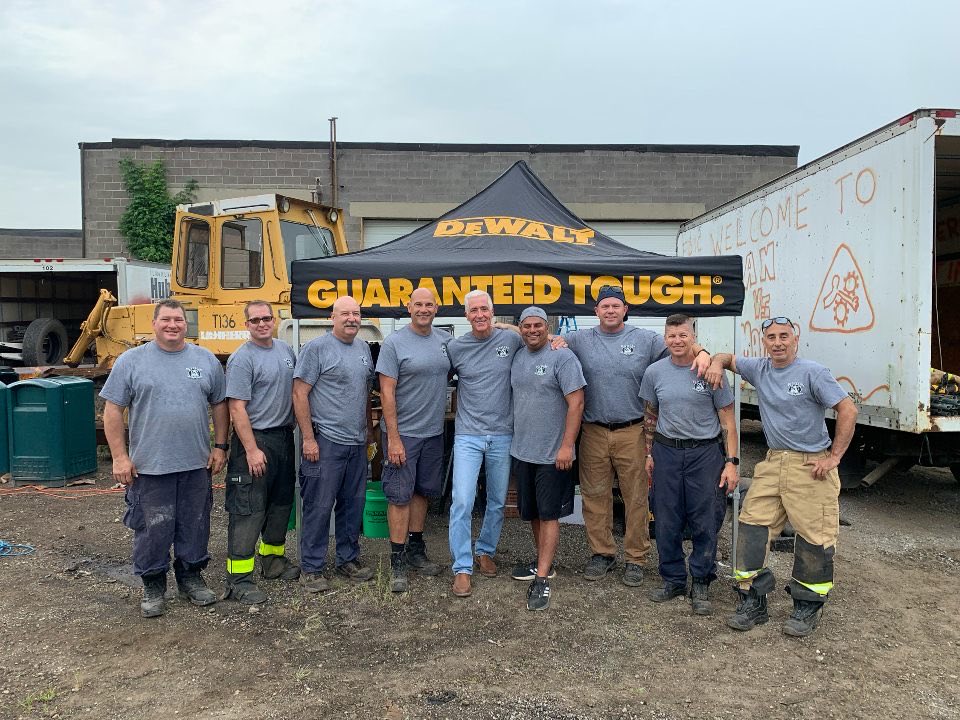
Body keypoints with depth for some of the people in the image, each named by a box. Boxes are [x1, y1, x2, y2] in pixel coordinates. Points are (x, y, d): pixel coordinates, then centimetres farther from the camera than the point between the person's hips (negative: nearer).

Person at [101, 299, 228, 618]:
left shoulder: (206, 360, 5)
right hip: (149, 466, -2)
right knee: (153, 530, 6)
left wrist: (220, 446, 4)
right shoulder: (131, 360, -2)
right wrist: (119, 456, -7)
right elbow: (112, 410, -2)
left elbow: (219, 405, 10)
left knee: (195, 526, 13)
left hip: (197, 464, 3)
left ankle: (191, 578, 30)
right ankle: (153, 586, 23)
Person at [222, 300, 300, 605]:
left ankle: (272, 559, 33)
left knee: (281, 502, 17)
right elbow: (237, 408, -18)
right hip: (255, 440, -8)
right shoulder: (242, 359, -14)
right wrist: (252, 449, -22)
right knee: (248, 510, -6)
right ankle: (239, 579, 0)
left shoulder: (286, 350, 9)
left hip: (284, 437, 8)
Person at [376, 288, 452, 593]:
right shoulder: (395, 343, -10)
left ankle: (415, 550, 29)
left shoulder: (445, 339, 5)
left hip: (434, 433, 5)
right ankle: (398, 562, 8)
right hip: (403, 433, -5)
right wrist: (393, 438, -16)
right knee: (400, 496, 0)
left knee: (422, 492, 15)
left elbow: (450, 374, 21)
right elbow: (387, 392, -13)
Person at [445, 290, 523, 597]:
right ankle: (462, 568, 0)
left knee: (497, 501, 14)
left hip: (502, 436, 2)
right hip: (468, 436, -1)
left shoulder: (511, 339, -2)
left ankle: (486, 551, 34)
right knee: (462, 501, -10)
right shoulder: (455, 347, -2)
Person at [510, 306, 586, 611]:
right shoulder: (517, 359, 9)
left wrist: (567, 446, -19)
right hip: (522, 451, 7)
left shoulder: (562, 357, -11)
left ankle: (542, 579, 1)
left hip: (552, 454, -7)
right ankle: (543, 562, 32)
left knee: (549, 515, -1)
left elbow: (576, 403, -15)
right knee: (533, 513, 16)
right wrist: (512, 441, 13)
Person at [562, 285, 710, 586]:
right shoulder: (580, 339, 7)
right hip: (593, 434, 2)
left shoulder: (646, 339, 4)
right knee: (595, 497, 10)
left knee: (636, 498, 3)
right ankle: (601, 553, 25)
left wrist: (702, 353, -17)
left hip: (632, 433, -1)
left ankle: (635, 559, 16)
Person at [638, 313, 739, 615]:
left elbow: (727, 420, -2)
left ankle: (701, 584, 18)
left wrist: (731, 462, -8)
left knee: (706, 523, 2)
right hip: (667, 452, 3)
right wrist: (649, 453, 11)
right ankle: (673, 579, 24)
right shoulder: (655, 372, 3)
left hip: (705, 453, -2)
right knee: (667, 522, 7)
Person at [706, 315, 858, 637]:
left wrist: (834, 457, -13)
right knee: (753, 526, 1)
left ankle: (808, 608, 16)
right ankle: (753, 602, 10)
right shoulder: (759, 369, 7)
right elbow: (728, 358, 24)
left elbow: (848, 410, -11)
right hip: (773, 462, 6)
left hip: (810, 466, -5)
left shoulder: (812, 372, -10)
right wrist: (716, 363, -1)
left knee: (814, 537, -1)